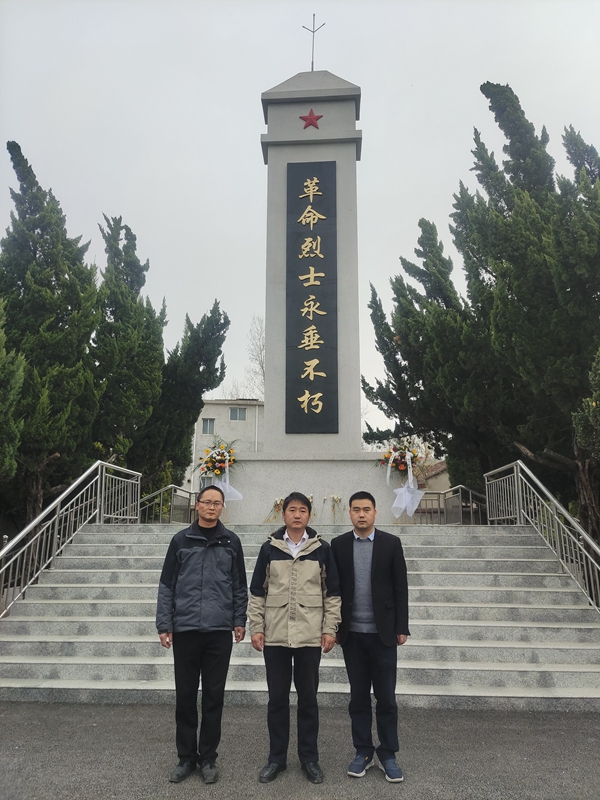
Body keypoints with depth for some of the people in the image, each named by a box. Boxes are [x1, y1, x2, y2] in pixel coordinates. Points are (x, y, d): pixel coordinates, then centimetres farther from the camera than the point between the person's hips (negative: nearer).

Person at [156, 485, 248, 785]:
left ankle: (208, 758, 22)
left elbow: (240, 586, 7)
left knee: (213, 696, 8)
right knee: (185, 695, 9)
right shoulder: (181, 540, 2)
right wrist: (164, 625, -1)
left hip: (219, 631, 0)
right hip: (185, 629, 0)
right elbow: (166, 585, 3)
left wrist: (239, 620, 2)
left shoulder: (231, 542, 4)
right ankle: (186, 756, 24)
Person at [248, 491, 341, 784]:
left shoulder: (322, 549, 0)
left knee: (308, 697, 9)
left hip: (310, 636, 0)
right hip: (275, 636, 1)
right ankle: (276, 757, 24)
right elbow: (257, 591, 4)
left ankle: (309, 757, 24)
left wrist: (330, 629, -2)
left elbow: (332, 593, 3)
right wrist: (256, 627, -1)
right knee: (277, 697, 9)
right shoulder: (269, 548, 1)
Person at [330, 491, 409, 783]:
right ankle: (363, 752, 24)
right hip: (352, 633, 1)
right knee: (358, 696, 11)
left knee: (386, 697, 7)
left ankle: (388, 754, 21)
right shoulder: (338, 545, 1)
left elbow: (400, 588, 0)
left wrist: (402, 628, -2)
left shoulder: (391, 543, -1)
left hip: (383, 633, -1)